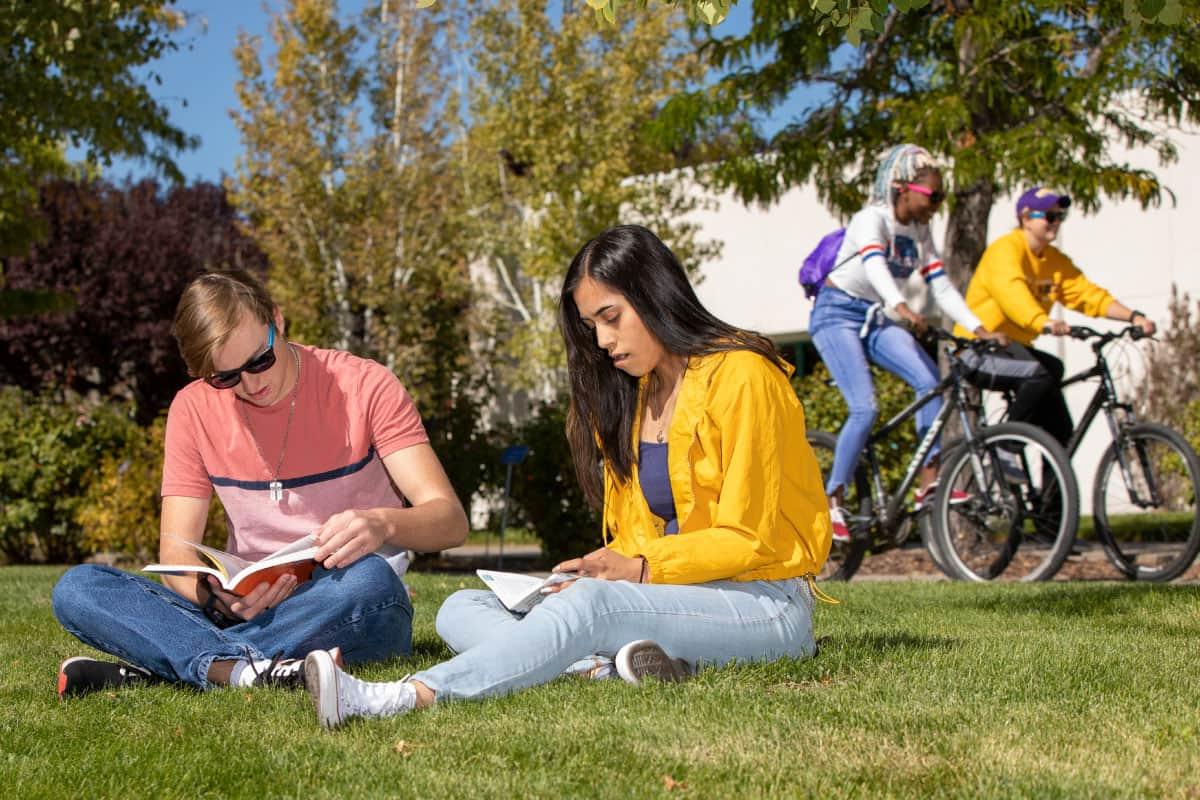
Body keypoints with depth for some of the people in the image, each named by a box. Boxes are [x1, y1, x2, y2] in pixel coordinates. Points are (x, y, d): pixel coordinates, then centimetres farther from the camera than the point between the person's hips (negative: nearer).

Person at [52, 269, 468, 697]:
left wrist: (383, 524, -34)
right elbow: (175, 552, 0)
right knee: (75, 588, -17)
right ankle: (241, 669, -43)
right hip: (246, 610, 3)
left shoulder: (364, 386, -5)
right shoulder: (194, 409, 4)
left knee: (368, 581, -39)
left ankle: (148, 670, -33)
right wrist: (217, 594, -25)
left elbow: (450, 520, -10)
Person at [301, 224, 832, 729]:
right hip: (670, 596, 8)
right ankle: (614, 661, -34)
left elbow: (746, 540, -11)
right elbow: (633, 540, 15)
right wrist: (599, 571, -7)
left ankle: (412, 695, -52)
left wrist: (639, 569, -21)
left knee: (592, 604, -38)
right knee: (461, 609, -8)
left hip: (765, 605, -8)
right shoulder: (632, 396, 17)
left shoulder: (740, 377, -8)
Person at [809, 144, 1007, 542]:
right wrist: (902, 309, -56)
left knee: (930, 379, -18)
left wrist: (979, 328, -12)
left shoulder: (919, 231, 4)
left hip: (873, 319, 7)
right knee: (865, 408, -21)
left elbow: (941, 286, 0)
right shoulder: (872, 219, -18)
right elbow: (875, 266, -38)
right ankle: (833, 501, -9)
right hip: (836, 314, -6)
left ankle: (929, 481, -15)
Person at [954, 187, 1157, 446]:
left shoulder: (1055, 260, 9)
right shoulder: (1006, 249, -17)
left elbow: (1089, 294, 0)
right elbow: (1011, 291, -37)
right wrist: (1044, 323, -55)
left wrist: (1133, 316, -17)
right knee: (1040, 373, -33)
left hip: (1015, 347, 9)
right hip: (980, 351, -9)